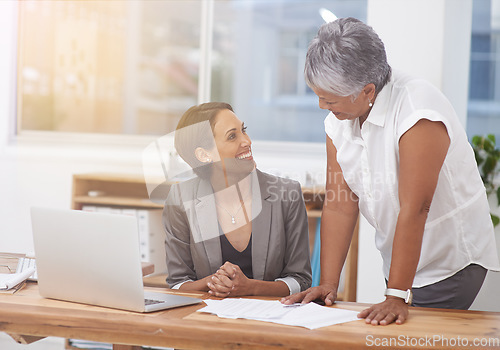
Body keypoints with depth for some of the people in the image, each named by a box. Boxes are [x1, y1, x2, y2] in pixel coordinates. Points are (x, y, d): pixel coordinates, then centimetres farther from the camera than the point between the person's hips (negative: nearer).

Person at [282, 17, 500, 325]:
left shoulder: (418, 109, -26)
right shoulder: (339, 118, -3)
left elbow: (414, 210, -30)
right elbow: (339, 204, -4)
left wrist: (398, 296, -30)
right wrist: (328, 284, -11)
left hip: (453, 262, -7)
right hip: (400, 261, 7)